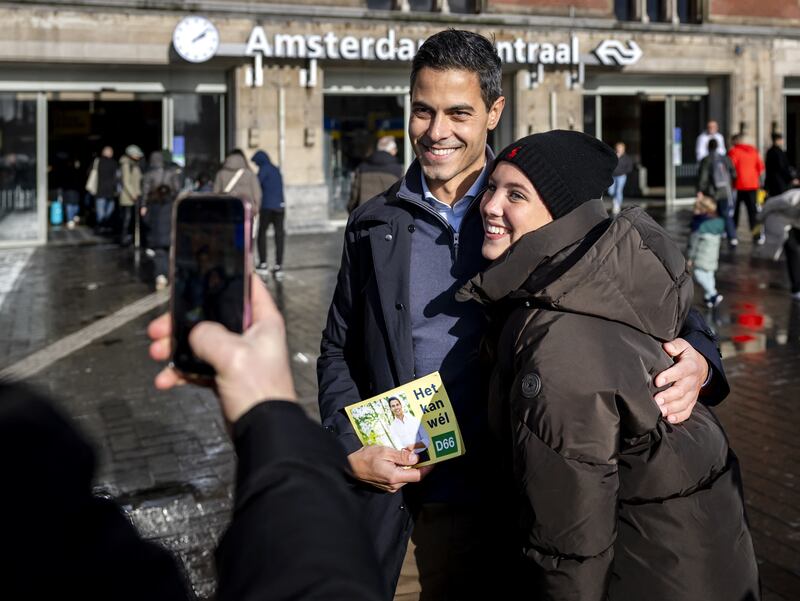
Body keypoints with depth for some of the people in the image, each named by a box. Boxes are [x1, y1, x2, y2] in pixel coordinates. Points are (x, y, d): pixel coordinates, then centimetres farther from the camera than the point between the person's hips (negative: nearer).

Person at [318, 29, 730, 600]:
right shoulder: (374, 225, 5)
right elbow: (338, 351, 11)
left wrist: (696, 358, -24)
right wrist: (352, 451, -3)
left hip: (516, 508, -1)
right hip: (399, 509, 2)